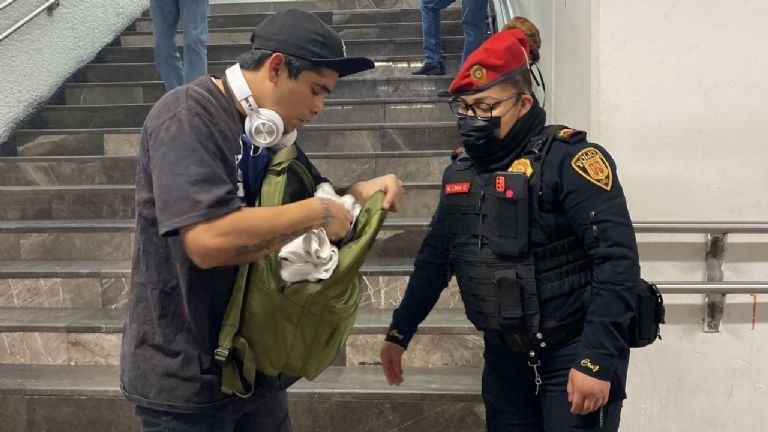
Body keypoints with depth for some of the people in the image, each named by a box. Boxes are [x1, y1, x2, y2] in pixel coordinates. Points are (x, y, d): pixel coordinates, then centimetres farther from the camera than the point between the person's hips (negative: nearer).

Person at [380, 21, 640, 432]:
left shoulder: (567, 159, -16)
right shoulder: (461, 170, 5)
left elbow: (617, 259, -22)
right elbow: (435, 258, 13)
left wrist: (597, 359, -25)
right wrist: (399, 333, 14)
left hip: (572, 353, -6)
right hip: (504, 354, 7)